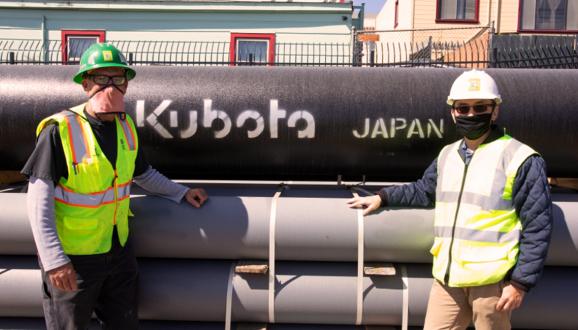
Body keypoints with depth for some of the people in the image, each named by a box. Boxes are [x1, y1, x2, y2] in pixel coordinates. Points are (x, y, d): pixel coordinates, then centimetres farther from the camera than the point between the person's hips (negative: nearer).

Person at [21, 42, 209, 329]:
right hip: (72, 257, -6)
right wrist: (54, 260, -22)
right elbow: (39, 200, -19)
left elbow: (144, 174, 18)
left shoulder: (126, 126, 1)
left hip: (119, 249, 6)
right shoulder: (59, 130, -18)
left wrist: (181, 193, 11)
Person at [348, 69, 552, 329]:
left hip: (491, 279, -5)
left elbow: (537, 227, -7)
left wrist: (521, 282, -9)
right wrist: (383, 197, 21)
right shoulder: (447, 155, 12)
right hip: (447, 276, 6)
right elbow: (424, 191, 28)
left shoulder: (520, 159, -7)